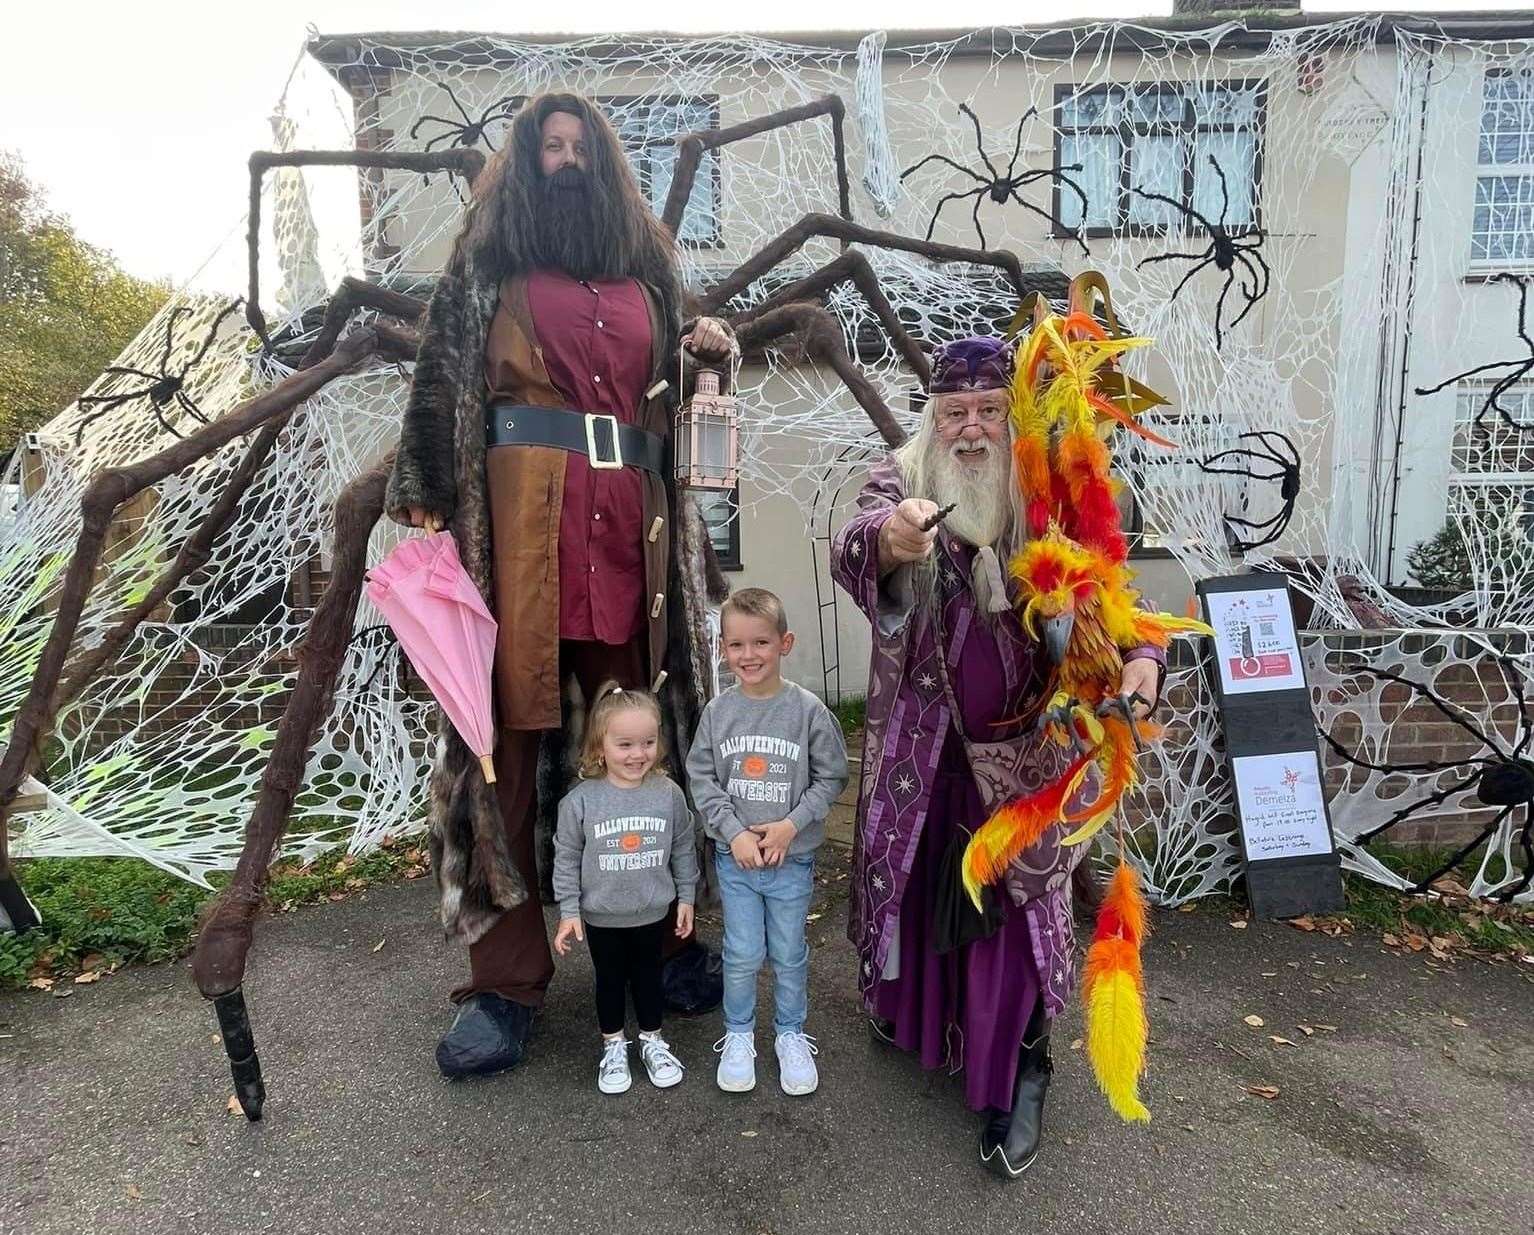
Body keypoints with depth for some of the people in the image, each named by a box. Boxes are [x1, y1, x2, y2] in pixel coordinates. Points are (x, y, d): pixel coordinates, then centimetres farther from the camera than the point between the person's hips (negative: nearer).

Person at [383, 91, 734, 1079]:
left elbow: (673, 394, 27)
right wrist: (424, 502, -6)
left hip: (629, 516, 3)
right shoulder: (489, 261, 14)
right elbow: (441, 383, 5)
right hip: (521, 508, -3)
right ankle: (508, 979, 2)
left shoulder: (645, 267, 23)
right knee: (513, 726, -6)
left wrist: (707, 352, 6)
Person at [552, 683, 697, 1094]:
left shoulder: (669, 794, -13)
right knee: (610, 980, 18)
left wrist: (686, 897, 3)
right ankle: (613, 1046, 38)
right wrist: (569, 911, -7)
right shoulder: (580, 800, -18)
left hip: (652, 912, 1)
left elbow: (683, 849, -1)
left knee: (649, 977, 19)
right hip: (601, 916, -1)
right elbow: (567, 858, -9)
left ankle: (653, 1041, 40)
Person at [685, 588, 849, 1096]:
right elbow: (701, 778, -2)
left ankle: (791, 1035, 36)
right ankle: (738, 1036, 33)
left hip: (792, 858, -1)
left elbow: (830, 778, -5)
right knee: (742, 955, 10)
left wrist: (791, 824, -15)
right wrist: (735, 832, -13)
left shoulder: (808, 710, -12)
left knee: (789, 955, 14)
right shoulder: (717, 711, -6)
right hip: (734, 856, 1)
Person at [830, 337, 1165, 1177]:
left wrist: (1141, 656, -27)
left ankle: (1016, 1075, 21)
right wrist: (886, 537, -50)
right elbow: (848, 552, -26)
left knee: (1017, 902, 2)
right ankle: (908, 1009, 45)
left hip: (1023, 746, -1)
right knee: (913, 881, 17)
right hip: (920, 743, 1)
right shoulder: (900, 484, -5)